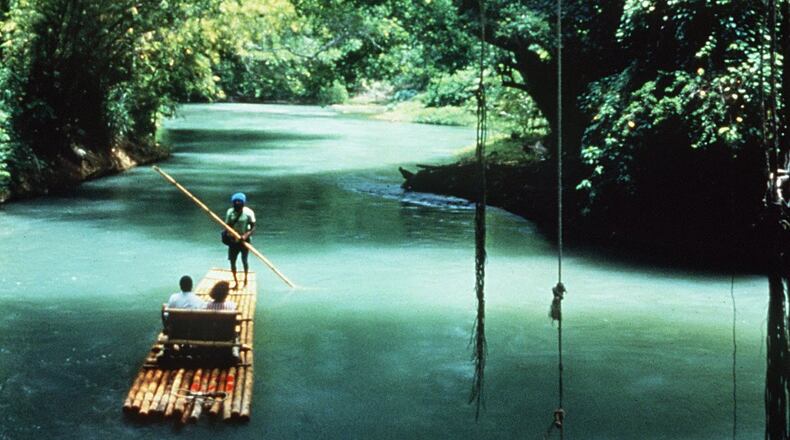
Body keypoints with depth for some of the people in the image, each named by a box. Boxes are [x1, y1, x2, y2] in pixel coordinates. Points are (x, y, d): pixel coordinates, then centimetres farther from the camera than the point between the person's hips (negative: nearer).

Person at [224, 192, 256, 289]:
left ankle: (245, 280, 27)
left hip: (244, 240, -3)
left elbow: (253, 228, -12)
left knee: (244, 260, 6)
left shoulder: (248, 212, -15)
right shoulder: (230, 212, -5)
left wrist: (246, 235, -29)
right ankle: (236, 282, 17)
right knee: (232, 261, 3)